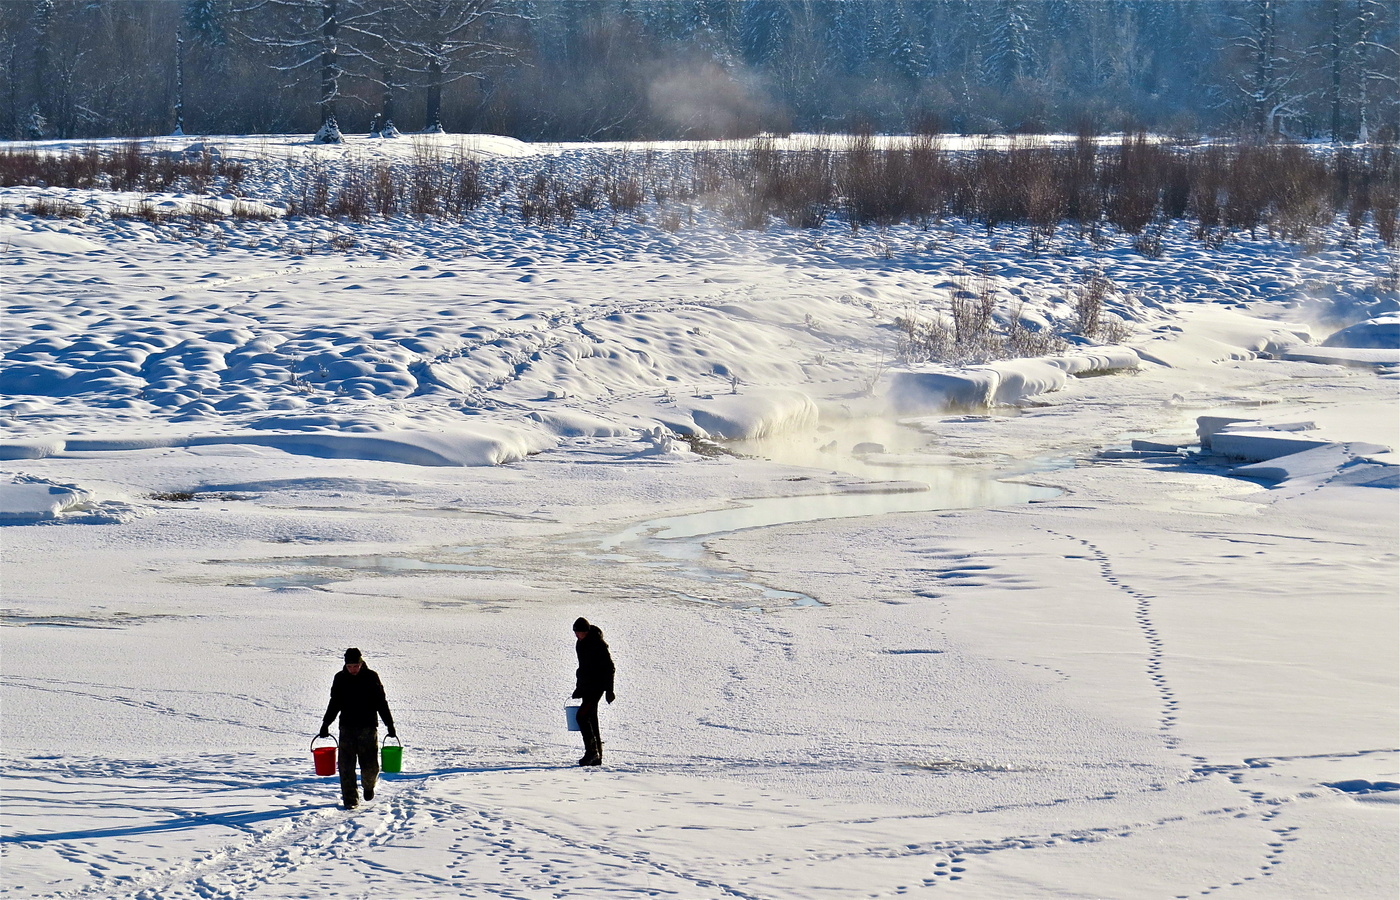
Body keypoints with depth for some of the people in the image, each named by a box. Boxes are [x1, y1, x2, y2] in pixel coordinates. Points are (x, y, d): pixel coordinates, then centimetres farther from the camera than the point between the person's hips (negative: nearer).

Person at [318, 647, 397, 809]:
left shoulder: (371, 677, -2)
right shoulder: (340, 678, 3)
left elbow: (381, 703, 3)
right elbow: (334, 704, 12)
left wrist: (390, 725, 2)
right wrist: (326, 724, 7)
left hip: (368, 727, -1)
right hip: (347, 728, 1)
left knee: (370, 765, 1)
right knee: (346, 765, -6)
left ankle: (368, 785, 32)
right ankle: (350, 798, 1)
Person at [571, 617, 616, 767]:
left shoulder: (598, 644, -16)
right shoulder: (581, 643, 10)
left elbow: (609, 667, -15)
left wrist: (609, 690, -16)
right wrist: (578, 688, 22)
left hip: (597, 685, -9)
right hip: (586, 685, 9)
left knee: (582, 715, -17)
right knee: (591, 718, 8)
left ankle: (591, 750, -14)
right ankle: (597, 757, 10)